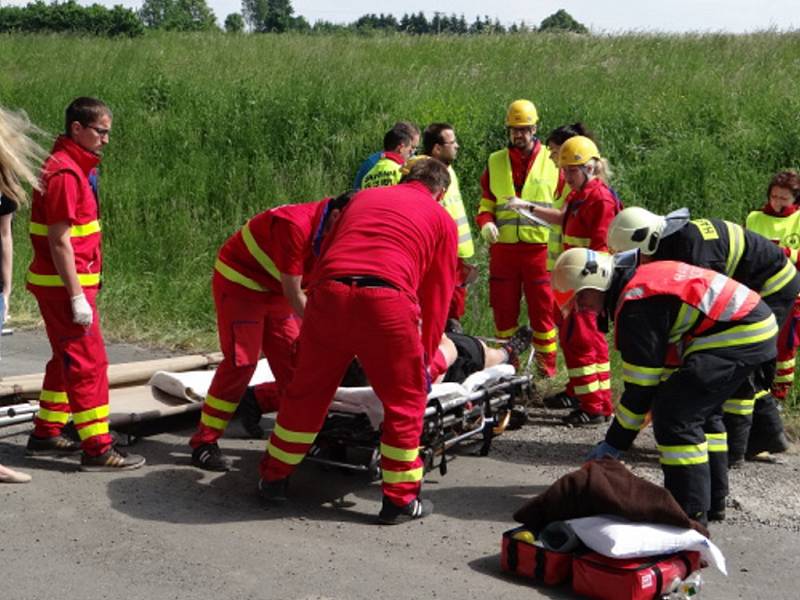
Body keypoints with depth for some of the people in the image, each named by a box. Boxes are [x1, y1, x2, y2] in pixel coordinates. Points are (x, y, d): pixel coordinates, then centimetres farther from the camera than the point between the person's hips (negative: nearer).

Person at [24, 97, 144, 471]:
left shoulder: (78, 167, 14)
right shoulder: (64, 172, -18)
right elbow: (59, 241, -21)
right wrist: (77, 296, -22)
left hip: (73, 282, 10)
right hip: (63, 285, -10)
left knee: (68, 360, 18)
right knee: (89, 363, -7)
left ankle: (45, 434, 28)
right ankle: (97, 450, -2)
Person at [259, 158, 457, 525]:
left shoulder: (363, 197, 32)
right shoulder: (442, 219, 22)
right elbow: (436, 296, 20)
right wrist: (425, 357, 28)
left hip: (328, 292, 4)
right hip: (387, 299, -3)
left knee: (306, 391, 19)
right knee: (405, 400, 13)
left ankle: (274, 478, 33)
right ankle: (400, 500, 18)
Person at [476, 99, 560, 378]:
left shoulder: (552, 161, 4)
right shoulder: (495, 162, 11)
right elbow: (486, 203, 16)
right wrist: (485, 222, -6)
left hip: (539, 248, -2)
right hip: (503, 248, 2)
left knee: (543, 308, 0)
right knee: (504, 309, 8)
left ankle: (546, 366, 10)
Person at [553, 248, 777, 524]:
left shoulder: (636, 307, -17)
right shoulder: (644, 276, 14)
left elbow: (641, 386, -15)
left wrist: (614, 442, -6)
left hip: (738, 339, -11)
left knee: (674, 414, -12)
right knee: (702, 411, 23)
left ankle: (690, 513, -6)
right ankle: (712, 500, 32)